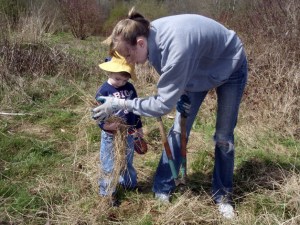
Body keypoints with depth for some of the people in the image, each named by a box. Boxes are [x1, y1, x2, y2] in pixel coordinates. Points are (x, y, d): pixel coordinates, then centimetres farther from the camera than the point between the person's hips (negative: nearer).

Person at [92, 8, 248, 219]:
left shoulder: (176, 48, -44)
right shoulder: (152, 34, -20)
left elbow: (163, 104, -36)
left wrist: (121, 104, -30)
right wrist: (181, 94, -9)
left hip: (230, 66, -6)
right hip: (198, 67, 7)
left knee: (223, 136, -1)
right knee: (179, 129, 2)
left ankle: (223, 196, 18)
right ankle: (163, 190, 12)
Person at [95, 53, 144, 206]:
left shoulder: (130, 88, 0)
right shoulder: (103, 91, -16)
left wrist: (139, 127, 16)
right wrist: (105, 125, -34)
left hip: (129, 134, 5)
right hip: (110, 135, -5)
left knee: (128, 161, 23)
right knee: (109, 165, 6)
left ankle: (129, 184, 42)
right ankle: (107, 192, 20)